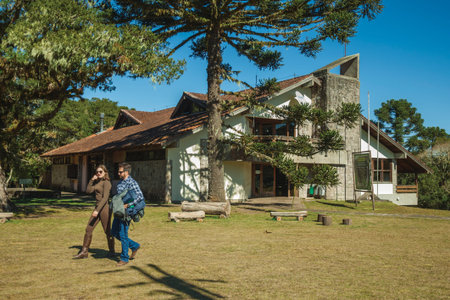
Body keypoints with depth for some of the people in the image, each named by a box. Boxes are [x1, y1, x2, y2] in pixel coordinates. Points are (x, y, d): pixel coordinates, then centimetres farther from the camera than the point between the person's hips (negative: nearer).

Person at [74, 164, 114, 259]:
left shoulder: (106, 182, -13)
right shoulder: (97, 182, 15)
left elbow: (105, 198, -21)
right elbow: (88, 191, 8)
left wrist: (97, 210, -26)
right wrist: (92, 180, 0)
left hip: (104, 208, -8)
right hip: (97, 208, 8)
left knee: (107, 231, 4)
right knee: (88, 229, 3)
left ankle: (112, 250, 22)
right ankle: (84, 252, 7)